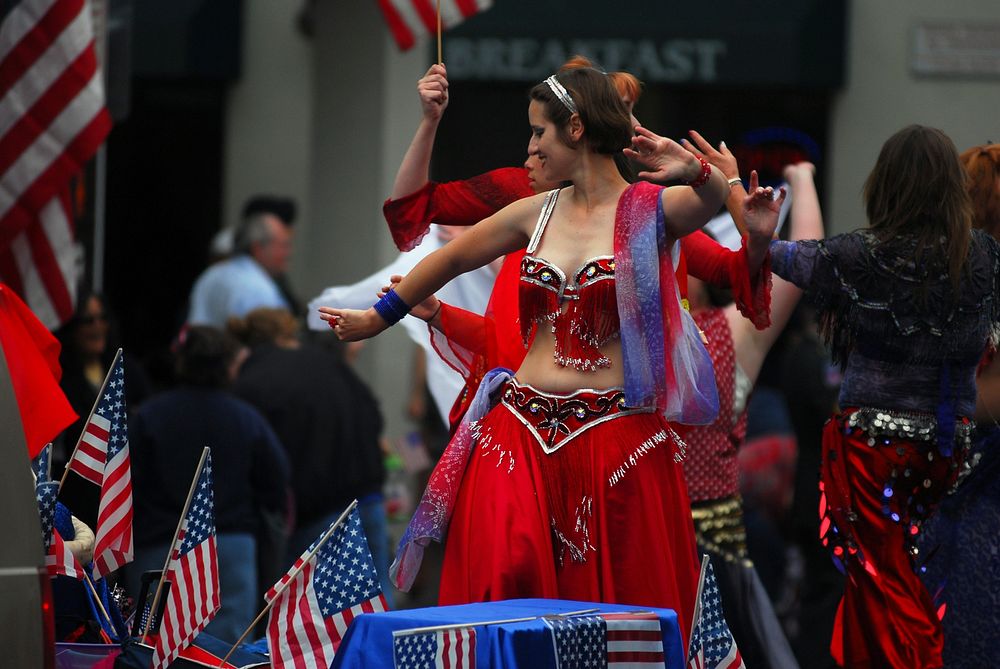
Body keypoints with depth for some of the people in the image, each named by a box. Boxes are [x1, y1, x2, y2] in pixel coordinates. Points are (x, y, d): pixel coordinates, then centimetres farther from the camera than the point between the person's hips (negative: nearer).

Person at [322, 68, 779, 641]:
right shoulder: (536, 214, 13)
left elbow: (718, 198, -21)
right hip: (524, 434, 4)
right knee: (505, 573, -10)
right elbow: (448, 260, 26)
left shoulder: (650, 211, -1)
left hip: (616, 438, -4)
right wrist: (379, 318, 35)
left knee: (622, 594, -2)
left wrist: (696, 172, -43)